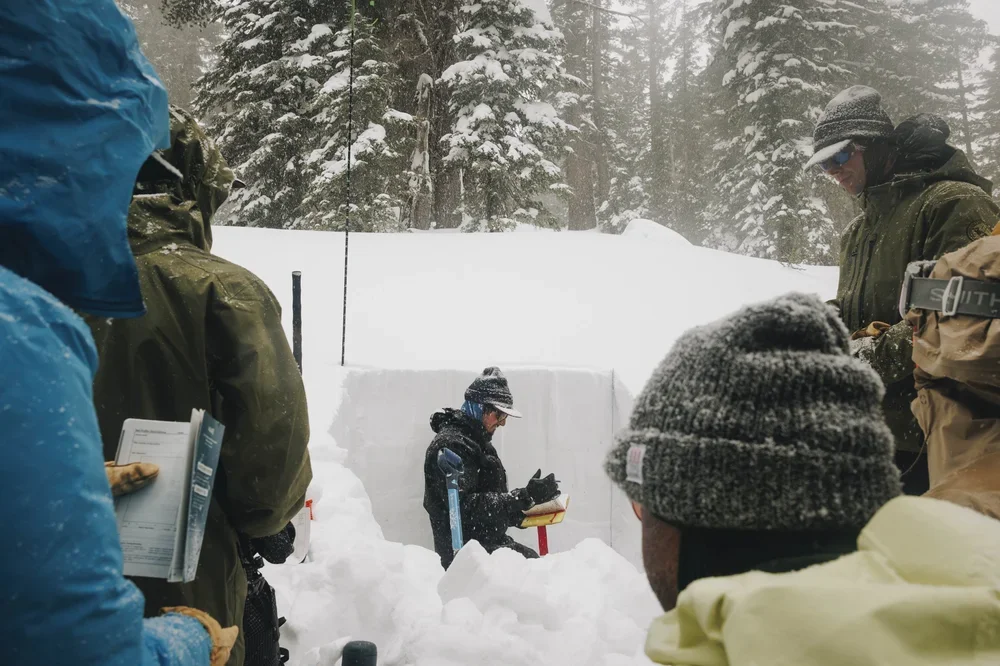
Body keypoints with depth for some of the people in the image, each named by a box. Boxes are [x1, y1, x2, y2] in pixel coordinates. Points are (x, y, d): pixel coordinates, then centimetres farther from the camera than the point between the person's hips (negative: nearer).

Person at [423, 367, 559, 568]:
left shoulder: (479, 443, 20)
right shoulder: (451, 444, -13)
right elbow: (465, 507, -23)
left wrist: (523, 515, 5)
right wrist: (525, 496, -24)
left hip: (491, 543, 10)